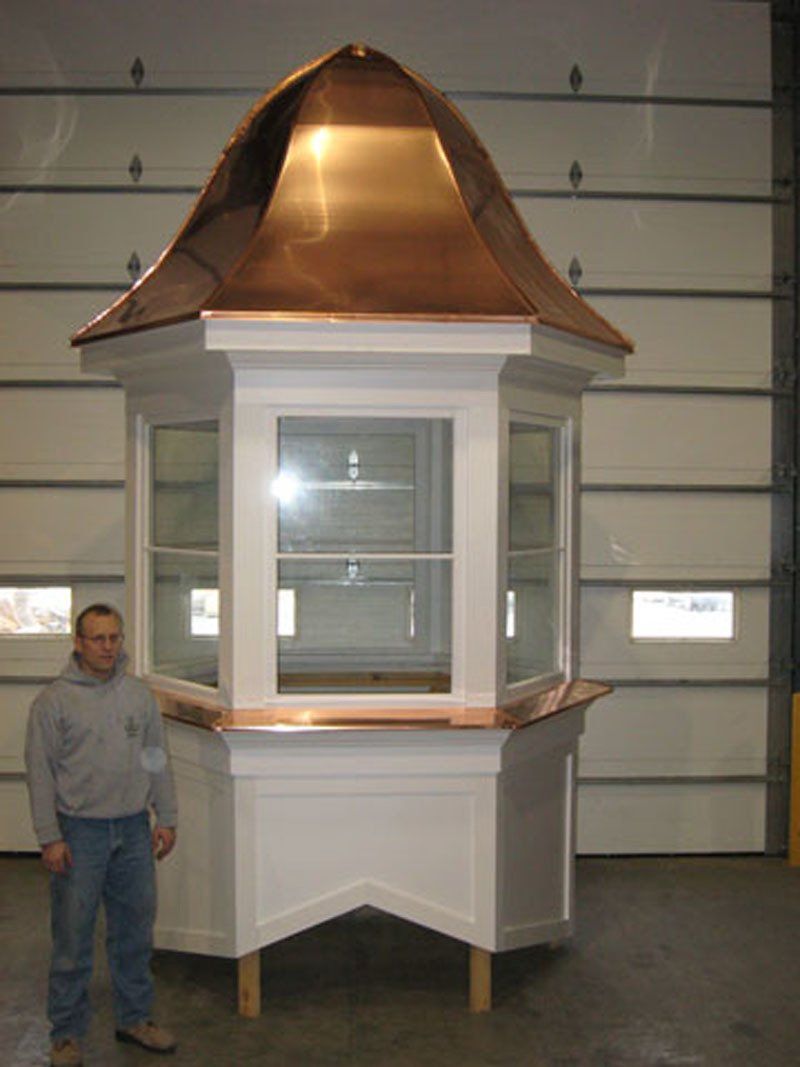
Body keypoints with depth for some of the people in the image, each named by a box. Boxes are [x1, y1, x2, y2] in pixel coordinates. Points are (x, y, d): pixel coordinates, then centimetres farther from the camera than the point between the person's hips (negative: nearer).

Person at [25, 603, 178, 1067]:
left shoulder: (140, 694, 5)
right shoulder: (54, 700, -7)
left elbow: (159, 761, 10)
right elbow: (40, 772, -7)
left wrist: (166, 818, 6)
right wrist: (50, 837, -11)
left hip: (134, 830, 4)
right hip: (79, 832, -4)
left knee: (136, 932, 14)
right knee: (73, 938, 4)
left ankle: (136, 1018, 30)